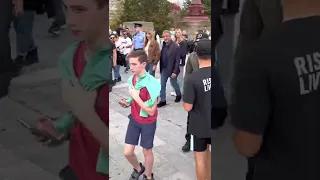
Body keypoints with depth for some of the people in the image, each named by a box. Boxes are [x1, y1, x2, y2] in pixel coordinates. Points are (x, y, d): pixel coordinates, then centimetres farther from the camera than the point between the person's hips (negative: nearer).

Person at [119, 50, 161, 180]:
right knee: (127, 152, 7)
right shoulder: (131, 79, -6)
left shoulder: (152, 83, -26)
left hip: (148, 122, -5)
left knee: (147, 151, 14)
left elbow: (151, 111, -24)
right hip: (134, 119, 5)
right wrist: (127, 102, -8)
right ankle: (138, 169, 40)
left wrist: (136, 97, -28)